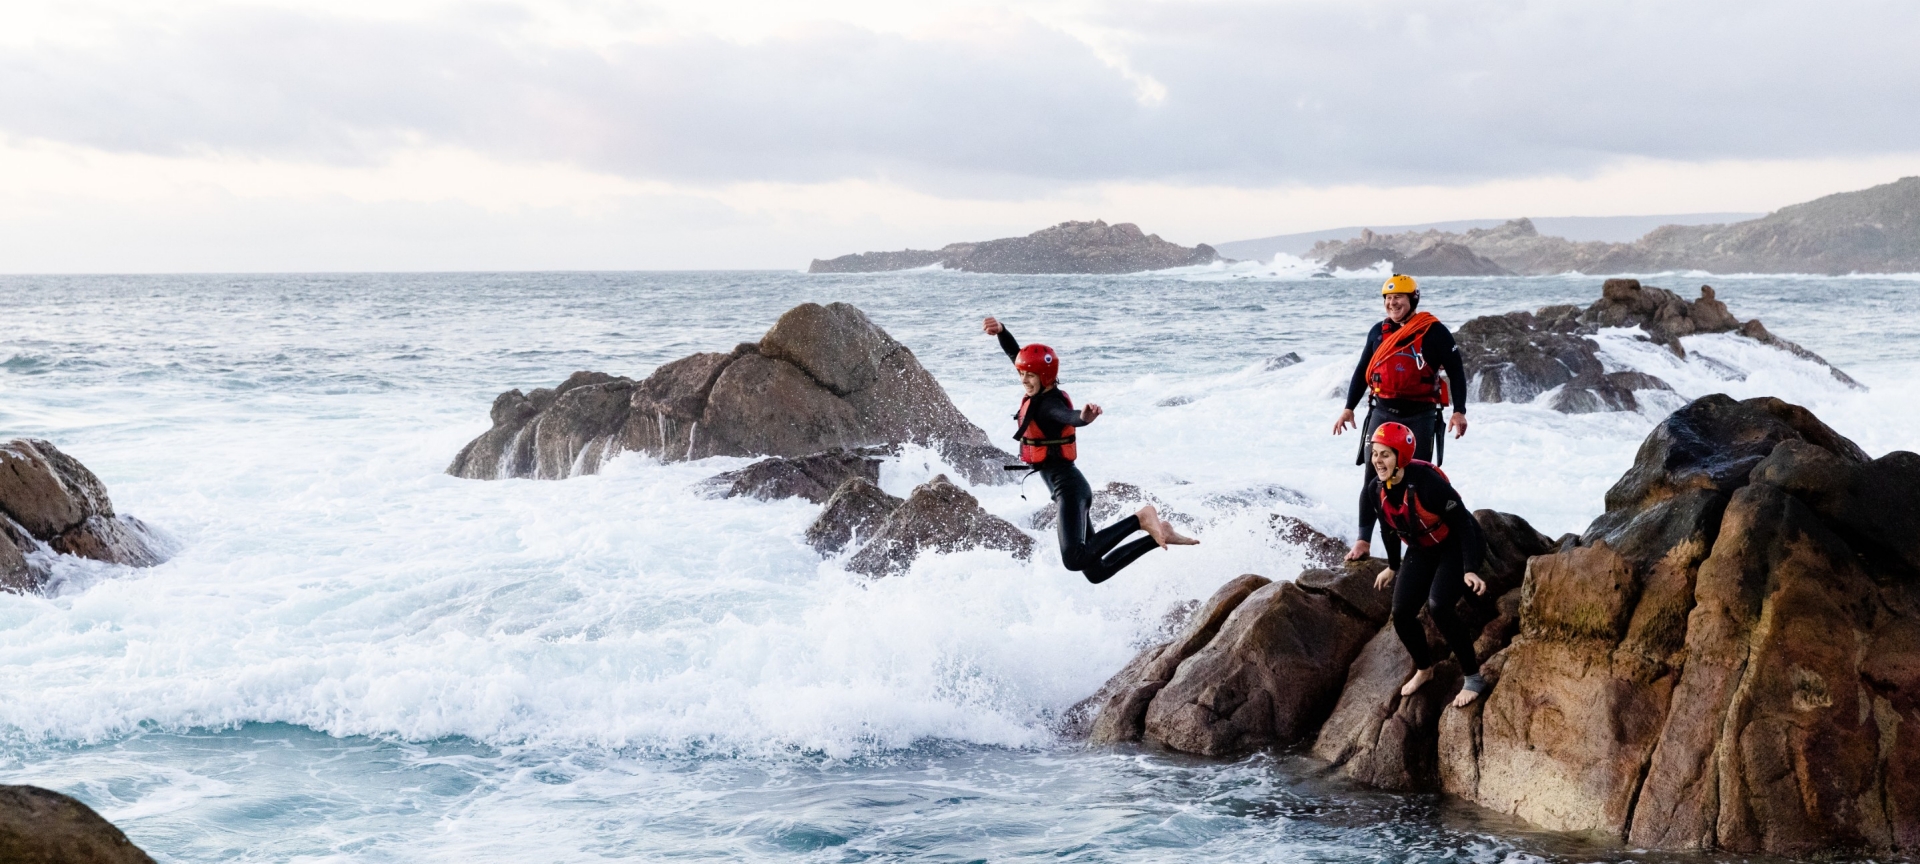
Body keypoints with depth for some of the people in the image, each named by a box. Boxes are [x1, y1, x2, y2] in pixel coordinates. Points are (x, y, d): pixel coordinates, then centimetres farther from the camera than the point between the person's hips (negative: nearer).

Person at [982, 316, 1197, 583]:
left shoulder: (1049, 404, -17)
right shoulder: (1039, 394, 7)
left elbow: (1069, 417, -41)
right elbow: (1015, 354, 21)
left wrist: (1084, 417, -62)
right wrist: (1000, 331, 9)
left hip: (1069, 488, -9)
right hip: (1066, 488, 9)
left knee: (1075, 559, -31)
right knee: (1096, 572, 9)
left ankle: (1140, 520, -21)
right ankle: (1158, 537, 14)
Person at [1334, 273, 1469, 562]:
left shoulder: (1433, 332, -5)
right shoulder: (1379, 332, 9)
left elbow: (1455, 371, -3)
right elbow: (1362, 370, 18)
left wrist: (1459, 411, -10)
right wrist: (1349, 408, 15)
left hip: (1420, 416, -3)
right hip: (1383, 413, 3)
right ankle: (1363, 541, -2)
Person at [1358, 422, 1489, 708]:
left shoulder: (1427, 482, -32)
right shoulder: (1375, 490, -11)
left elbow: (1462, 522, -26)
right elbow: (1389, 528, 9)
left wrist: (1470, 570, -30)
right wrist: (1393, 567, 20)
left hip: (1457, 547, -6)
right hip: (1421, 550, 6)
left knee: (1437, 606, -26)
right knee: (1401, 613, -6)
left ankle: (1473, 677, -11)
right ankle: (1424, 669, 23)